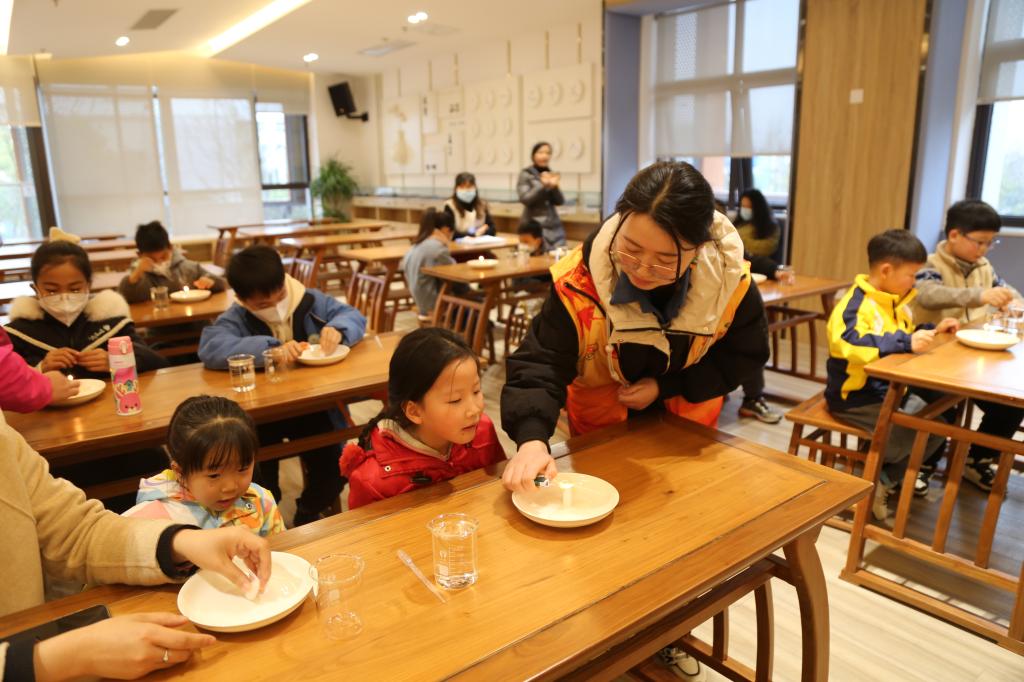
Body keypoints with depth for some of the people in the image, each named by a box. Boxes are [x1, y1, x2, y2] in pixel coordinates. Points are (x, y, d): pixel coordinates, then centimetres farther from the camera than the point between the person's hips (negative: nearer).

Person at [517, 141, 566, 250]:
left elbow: (559, 201, 9)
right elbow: (525, 199, -11)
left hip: (554, 226, 5)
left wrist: (554, 186, -8)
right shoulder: (525, 174, 0)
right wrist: (542, 185, -17)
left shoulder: (550, 174, 13)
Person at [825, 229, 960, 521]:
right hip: (856, 398, -10)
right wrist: (906, 342, -44)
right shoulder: (855, 306, -20)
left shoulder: (893, 303, 12)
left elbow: (904, 339, 30)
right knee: (913, 434, -23)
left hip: (891, 391, 10)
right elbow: (853, 344, -40)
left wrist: (932, 330, 14)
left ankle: (887, 478, 14)